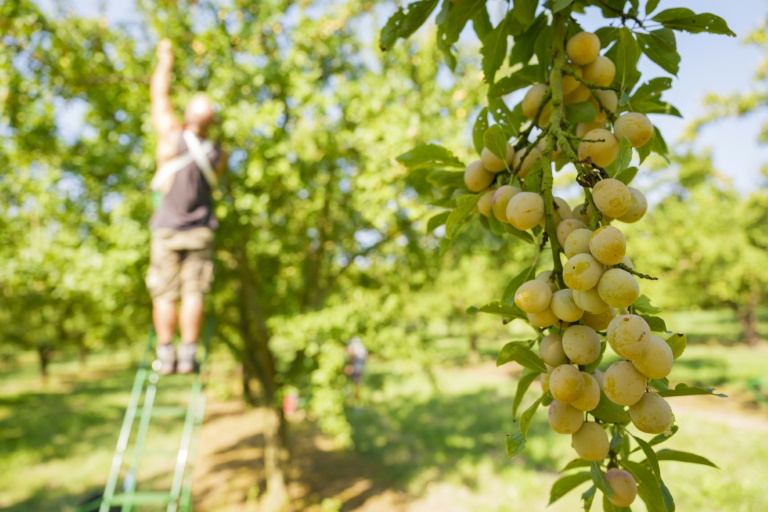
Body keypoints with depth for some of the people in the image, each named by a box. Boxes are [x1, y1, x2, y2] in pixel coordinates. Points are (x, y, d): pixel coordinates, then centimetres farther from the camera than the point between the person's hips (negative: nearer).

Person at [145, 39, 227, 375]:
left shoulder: (172, 135, -12)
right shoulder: (218, 155, -5)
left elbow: (158, 97, 3)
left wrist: (165, 62, 18)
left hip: (166, 230, -1)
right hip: (199, 232, 1)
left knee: (165, 295, 4)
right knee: (193, 294, 2)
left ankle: (166, 357, 6)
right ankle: (187, 357, 2)